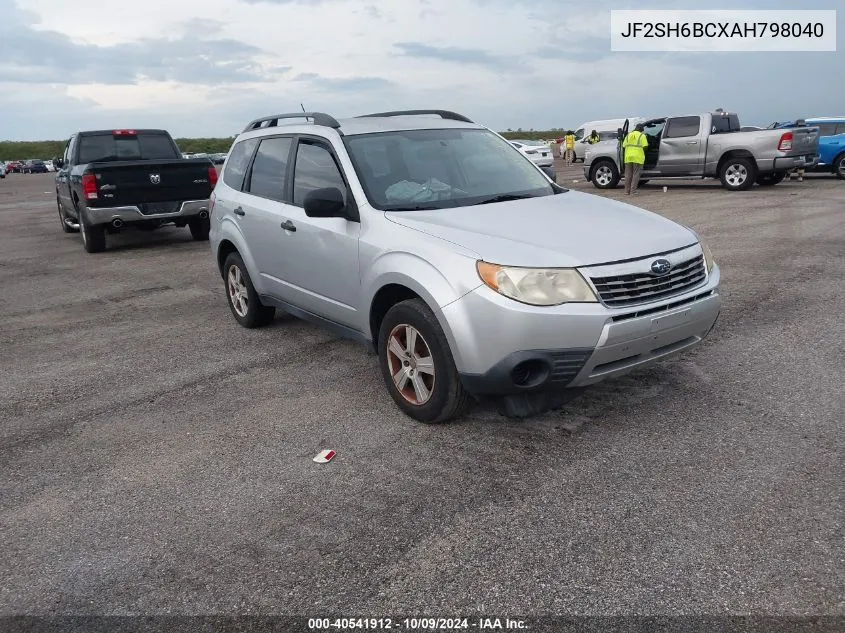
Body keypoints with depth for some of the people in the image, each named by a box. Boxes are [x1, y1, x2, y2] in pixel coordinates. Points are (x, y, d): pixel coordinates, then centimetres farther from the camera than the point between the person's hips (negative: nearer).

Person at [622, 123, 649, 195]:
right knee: (636, 174, 0)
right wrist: (642, 151, 13)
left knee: (628, 174, 8)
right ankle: (633, 190, -5)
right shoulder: (642, 136, -1)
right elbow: (645, 147, -7)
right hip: (638, 157, -4)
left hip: (628, 157, 4)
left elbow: (624, 146, 9)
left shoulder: (628, 135, 13)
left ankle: (627, 191, 7)